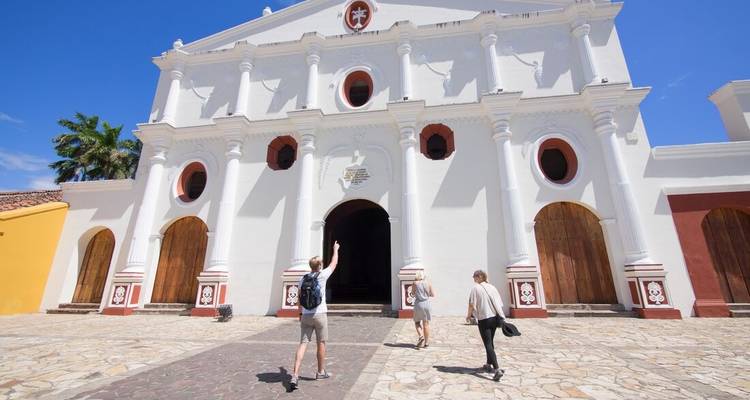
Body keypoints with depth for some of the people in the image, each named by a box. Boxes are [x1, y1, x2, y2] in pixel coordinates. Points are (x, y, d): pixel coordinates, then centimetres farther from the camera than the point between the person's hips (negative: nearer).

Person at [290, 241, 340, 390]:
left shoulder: (302, 279, 5)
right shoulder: (322, 275, -7)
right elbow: (334, 263, 7)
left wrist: (300, 313, 21)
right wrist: (335, 249, 22)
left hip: (306, 315, 4)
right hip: (319, 314, -4)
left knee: (303, 344, 4)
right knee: (321, 343, 12)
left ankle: (295, 375, -6)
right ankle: (321, 372, 26)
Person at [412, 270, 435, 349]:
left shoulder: (415, 283, -5)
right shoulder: (428, 283, -2)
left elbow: (413, 293, 6)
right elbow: (433, 295, 4)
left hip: (418, 305, -1)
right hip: (427, 304, 2)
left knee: (417, 322, 16)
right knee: (426, 324, 11)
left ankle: (421, 336, -5)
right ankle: (426, 342, 17)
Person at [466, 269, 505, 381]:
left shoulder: (476, 288, -10)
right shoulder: (492, 287, 7)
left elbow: (472, 304, -13)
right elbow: (500, 304, 8)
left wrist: (468, 316, 2)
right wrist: (500, 317, 21)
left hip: (484, 319, -7)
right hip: (495, 318, 7)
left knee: (488, 344, -2)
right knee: (490, 342, 21)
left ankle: (497, 369, -12)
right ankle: (489, 365, 33)